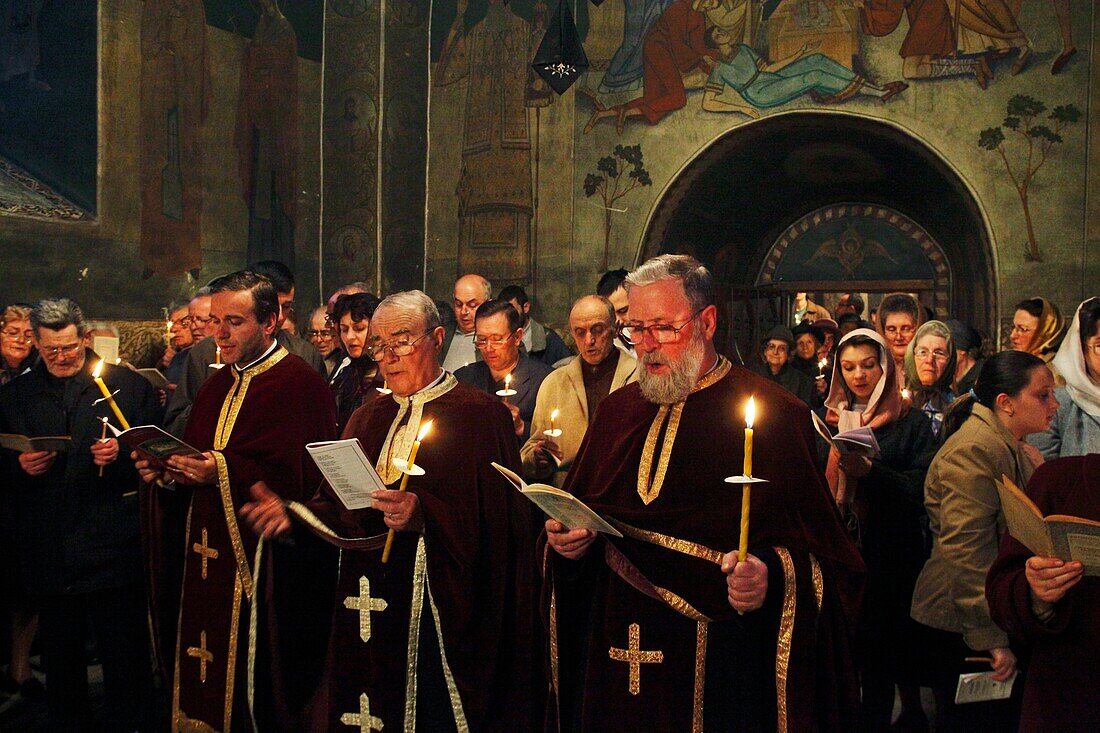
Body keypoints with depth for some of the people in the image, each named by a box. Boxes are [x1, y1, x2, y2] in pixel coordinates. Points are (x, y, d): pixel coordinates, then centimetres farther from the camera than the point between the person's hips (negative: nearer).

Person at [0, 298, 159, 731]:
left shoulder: (128, 385, 3)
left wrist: (123, 454, -16)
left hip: (113, 548, -2)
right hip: (48, 554, 3)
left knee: (125, 659, 4)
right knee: (60, 662, 14)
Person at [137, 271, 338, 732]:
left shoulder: (300, 384, -11)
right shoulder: (217, 386, 15)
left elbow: (304, 479, -18)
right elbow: (196, 464, 19)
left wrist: (225, 471, -24)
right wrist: (168, 473, -2)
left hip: (265, 563, -7)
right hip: (207, 562, 7)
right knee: (204, 688, 11)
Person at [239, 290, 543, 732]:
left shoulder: (481, 416, -6)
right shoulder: (370, 417, 14)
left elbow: (492, 524, -13)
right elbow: (339, 507, 11)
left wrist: (424, 516, -26)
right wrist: (294, 514, -6)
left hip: (440, 609, -5)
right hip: (368, 608, 5)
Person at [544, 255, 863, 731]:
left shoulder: (773, 415, -9)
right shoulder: (617, 411, 9)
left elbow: (820, 551, -13)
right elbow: (576, 512, 16)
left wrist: (771, 577, -31)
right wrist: (567, 542, -5)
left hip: (719, 670, -4)